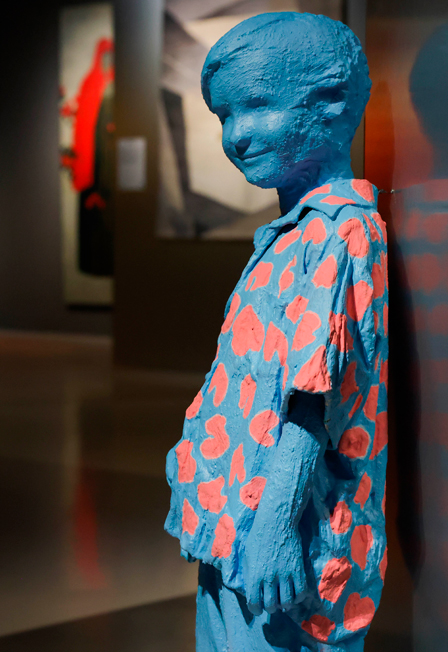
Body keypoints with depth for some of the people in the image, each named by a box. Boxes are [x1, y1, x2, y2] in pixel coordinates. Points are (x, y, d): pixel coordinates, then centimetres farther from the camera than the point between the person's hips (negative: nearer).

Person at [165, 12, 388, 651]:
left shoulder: (338, 233, -16)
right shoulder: (289, 235, 14)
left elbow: (314, 396, -23)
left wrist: (276, 523, -27)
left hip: (275, 547, -10)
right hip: (232, 531, 10)